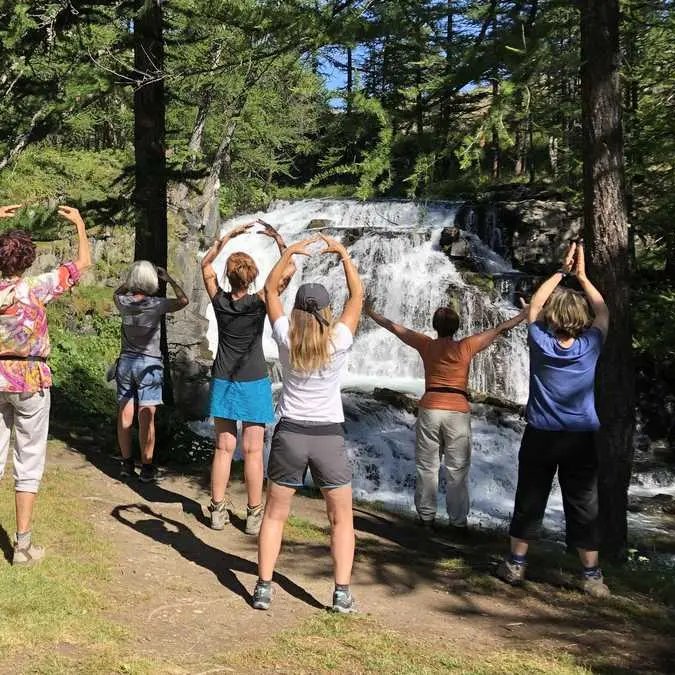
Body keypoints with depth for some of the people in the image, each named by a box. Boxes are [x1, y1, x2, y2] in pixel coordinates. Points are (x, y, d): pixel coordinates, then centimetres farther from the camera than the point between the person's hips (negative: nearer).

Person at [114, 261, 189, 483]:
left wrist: (131, 281, 20)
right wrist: (169, 279, 10)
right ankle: (147, 468, 3)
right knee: (146, 419, -1)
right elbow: (184, 301, 3)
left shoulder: (123, 302, -3)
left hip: (126, 361, 4)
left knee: (125, 416, 10)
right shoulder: (157, 305, -13)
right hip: (149, 364, -4)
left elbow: (117, 292, 23)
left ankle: (127, 464, 19)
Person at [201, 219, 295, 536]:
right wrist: (278, 239, 3)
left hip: (223, 382, 3)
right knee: (252, 451, 2)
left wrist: (230, 235, 12)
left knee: (223, 448, 9)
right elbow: (290, 269, -7)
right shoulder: (259, 302, -14)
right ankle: (254, 515, 7)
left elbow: (206, 264, 12)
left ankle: (218, 510, 14)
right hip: (254, 384, -3)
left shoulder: (219, 300, -5)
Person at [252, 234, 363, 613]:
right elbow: (358, 294, 2)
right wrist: (342, 253, 6)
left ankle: (264, 588, 11)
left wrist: (290, 253, 8)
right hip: (329, 436, -1)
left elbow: (271, 288, 7)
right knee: (342, 518, 12)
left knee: (275, 515, 13)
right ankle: (342, 593, 7)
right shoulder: (339, 342, -10)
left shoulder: (286, 339, -6)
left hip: (290, 434, 1)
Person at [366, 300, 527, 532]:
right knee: (457, 470, 3)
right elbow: (499, 329, 6)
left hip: (430, 409, 2)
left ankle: (426, 517, 12)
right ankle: (458, 521, 5)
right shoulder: (465, 347, 0)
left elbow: (395, 327, 16)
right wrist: (525, 313, 13)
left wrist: (370, 312, 27)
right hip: (458, 411, -1)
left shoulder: (426, 345, 5)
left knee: (426, 467, 9)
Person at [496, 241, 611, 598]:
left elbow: (534, 305, 8)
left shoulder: (541, 343, -9)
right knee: (584, 506, 6)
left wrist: (561, 271, 11)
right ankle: (592, 575, 12)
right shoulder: (590, 346, -9)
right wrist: (581, 274, 12)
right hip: (581, 440, 0)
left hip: (541, 436, 0)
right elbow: (603, 311, 9)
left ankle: (515, 565, 18)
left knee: (529, 501, 9)